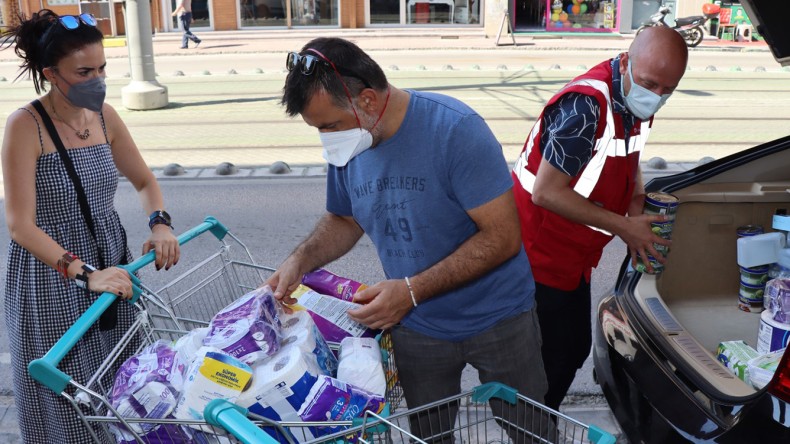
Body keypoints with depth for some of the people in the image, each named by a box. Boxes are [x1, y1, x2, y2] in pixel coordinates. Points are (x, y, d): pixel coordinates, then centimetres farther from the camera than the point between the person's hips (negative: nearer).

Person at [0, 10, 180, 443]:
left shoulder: (104, 116, 1)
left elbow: (145, 181, 13)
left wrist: (160, 224, -7)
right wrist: (85, 274, -30)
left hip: (110, 268, 5)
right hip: (51, 283, -5)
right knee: (67, 401, 7)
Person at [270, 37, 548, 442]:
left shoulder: (454, 129, -26)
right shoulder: (346, 147, -7)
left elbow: (503, 237, -25)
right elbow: (344, 220, 11)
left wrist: (412, 290, -28)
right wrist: (300, 261, -9)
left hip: (495, 319, -4)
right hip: (416, 329, 4)